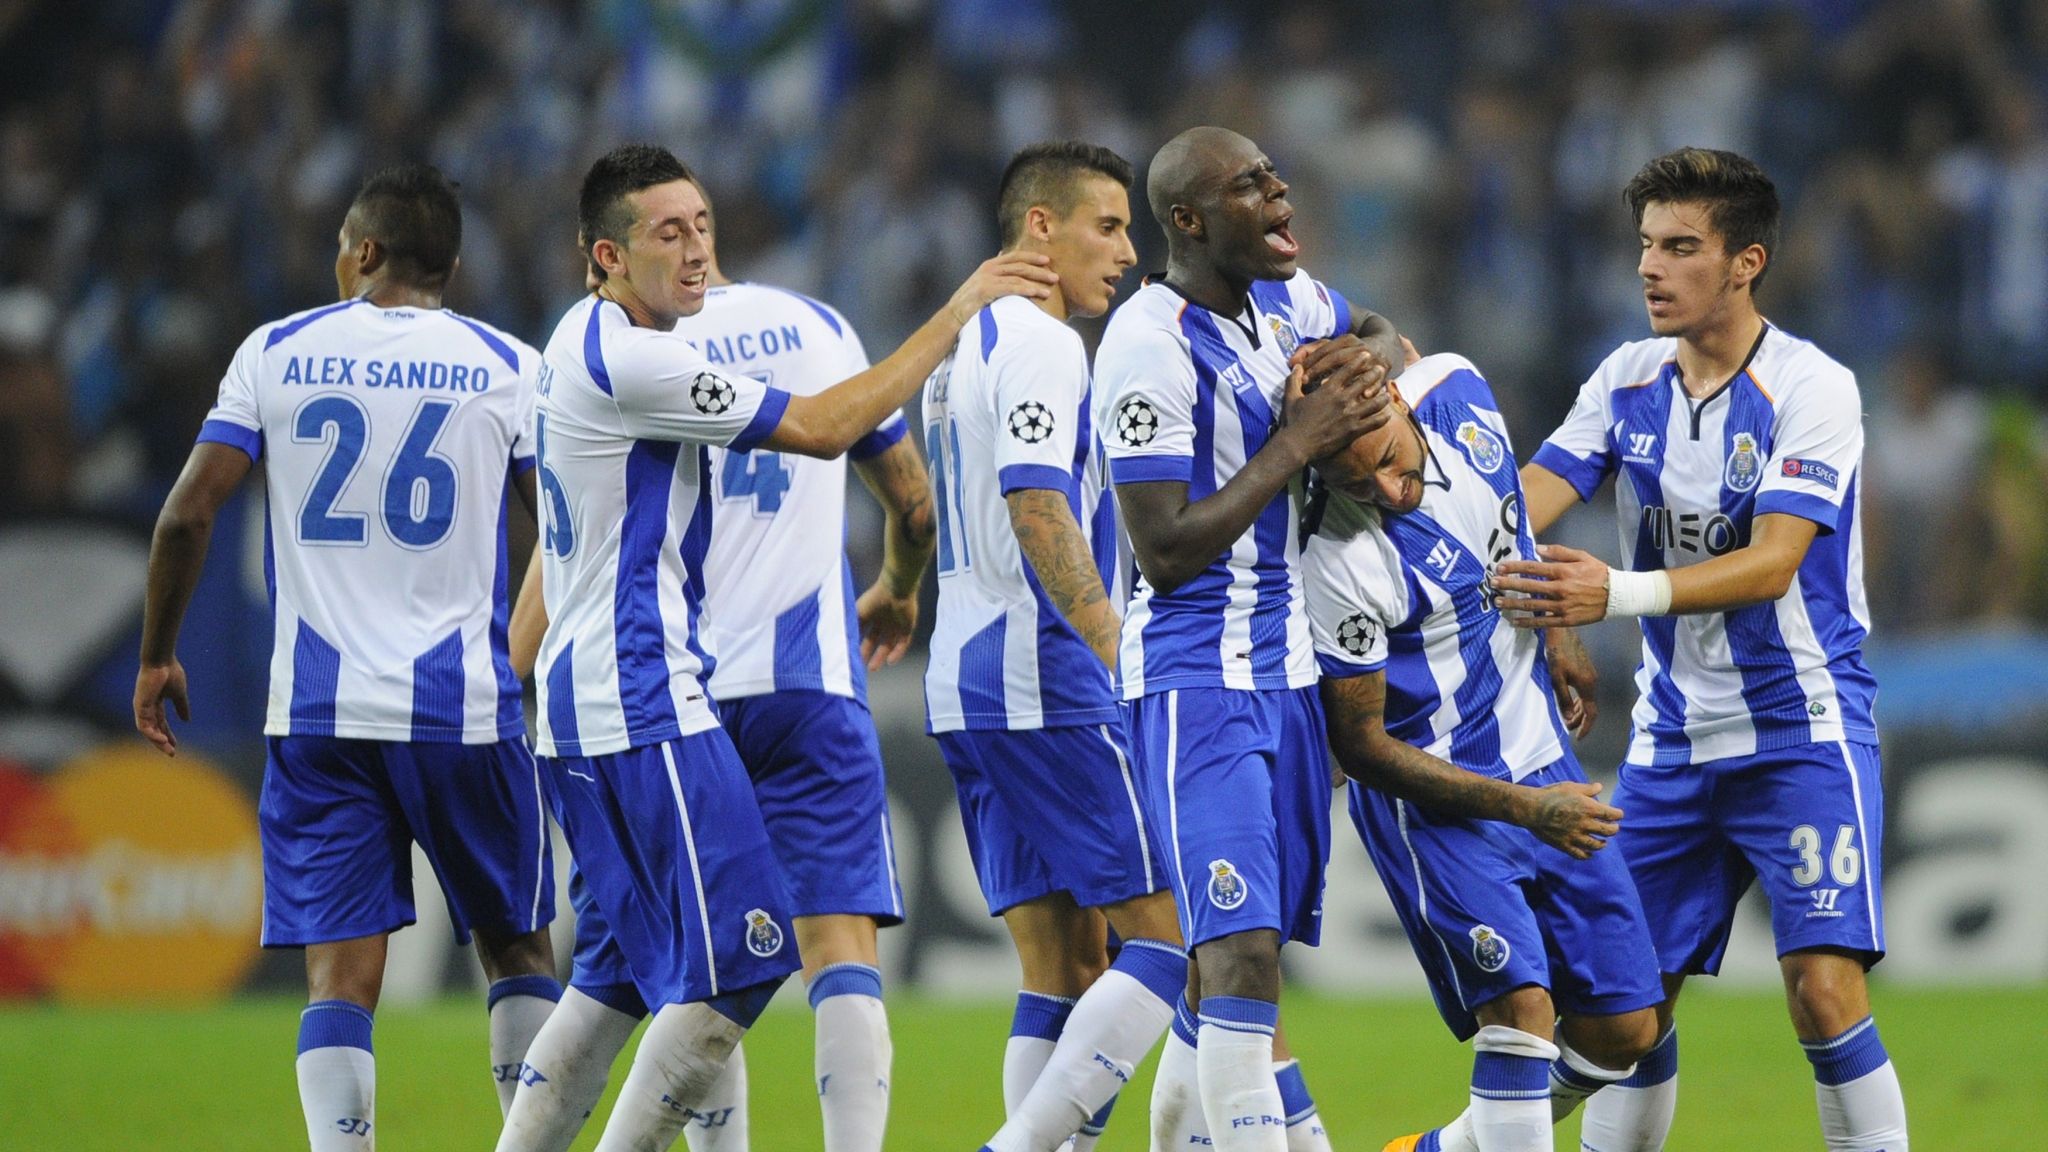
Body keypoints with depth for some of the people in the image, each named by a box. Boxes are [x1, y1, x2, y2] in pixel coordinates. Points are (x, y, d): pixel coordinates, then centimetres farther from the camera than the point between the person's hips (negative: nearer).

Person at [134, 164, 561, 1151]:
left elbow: (187, 514, 0)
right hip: (465, 705, 0)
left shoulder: (276, 354, 4)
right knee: (517, 948, 15)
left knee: (341, 976, -2)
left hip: (317, 710, 1)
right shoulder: (509, 368, 2)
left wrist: (157, 655, 13)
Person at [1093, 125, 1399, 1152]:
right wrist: (1297, 444, -18)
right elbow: (1166, 553, -20)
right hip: (1198, 679, -9)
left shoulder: (1279, 297, 7)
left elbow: (1377, 335, 29)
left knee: (1244, 953, 12)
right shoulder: (1152, 347, -17)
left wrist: (1365, 356, 4)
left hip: (1285, 671, 9)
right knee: (1240, 954, -18)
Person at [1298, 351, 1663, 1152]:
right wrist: (1524, 809, -22)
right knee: (1522, 1010, -23)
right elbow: (1361, 745, -18)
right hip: (1435, 795, -7)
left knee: (1624, 1030, 8)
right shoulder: (1339, 563, -27)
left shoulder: (1458, 391, -8)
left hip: (1538, 752, 7)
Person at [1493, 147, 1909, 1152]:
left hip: (1801, 731, -5)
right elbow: (1528, 502, -3)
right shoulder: (1628, 381, 5)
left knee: (1824, 988, -17)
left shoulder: (1811, 388, -13)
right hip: (1671, 739, 5)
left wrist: (1619, 594, -37)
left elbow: (1772, 563, -23)